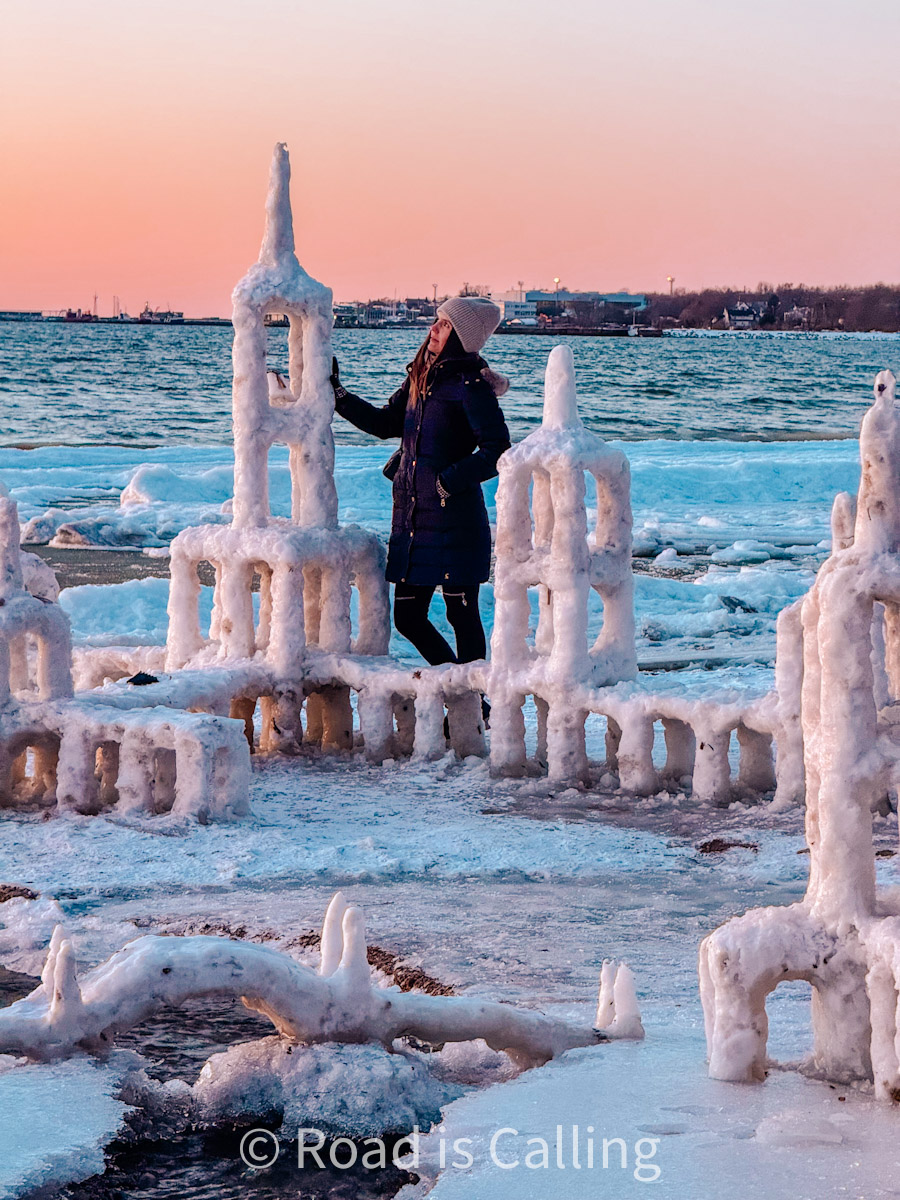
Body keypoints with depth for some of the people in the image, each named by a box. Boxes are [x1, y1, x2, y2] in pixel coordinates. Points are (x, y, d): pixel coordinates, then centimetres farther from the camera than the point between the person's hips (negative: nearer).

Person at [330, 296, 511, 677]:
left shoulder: (470, 387, -11)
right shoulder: (420, 377, 13)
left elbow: (497, 453, -16)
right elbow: (384, 423, 25)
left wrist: (449, 480, -16)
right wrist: (337, 395, 18)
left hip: (453, 521, -8)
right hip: (412, 518, 8)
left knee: (461, 616, 0)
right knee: (407, 618, 11)